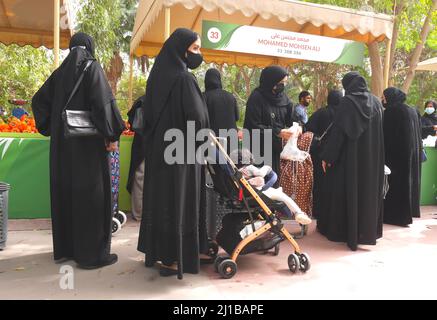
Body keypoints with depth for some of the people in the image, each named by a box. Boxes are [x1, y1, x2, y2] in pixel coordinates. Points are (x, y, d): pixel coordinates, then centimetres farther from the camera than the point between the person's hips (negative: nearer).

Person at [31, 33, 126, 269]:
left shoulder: (60, 71, 13)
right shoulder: (92, 68, -5)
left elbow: (39, 100, 16)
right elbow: (102, 101, -18)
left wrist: (50, 128, 18)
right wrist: (111, 135, -15)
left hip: (62, 141, 7)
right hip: (88, 141, -6)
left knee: (64, 191, 12)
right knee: (91, 193, -2)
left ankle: (63, 248, 22)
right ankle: (92, 253, 3)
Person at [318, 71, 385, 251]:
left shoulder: (347, 102, -11)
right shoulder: (376, 102, 6)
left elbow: (337, 131, -15)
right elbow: (379, 132, 12)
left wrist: (327, 156, -12)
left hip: (351, 155, -5)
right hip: (372, 156, 5)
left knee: (349, 190, 5)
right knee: (369, 190, 14)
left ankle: (346, 231, 14)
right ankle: (368, 230, 23)